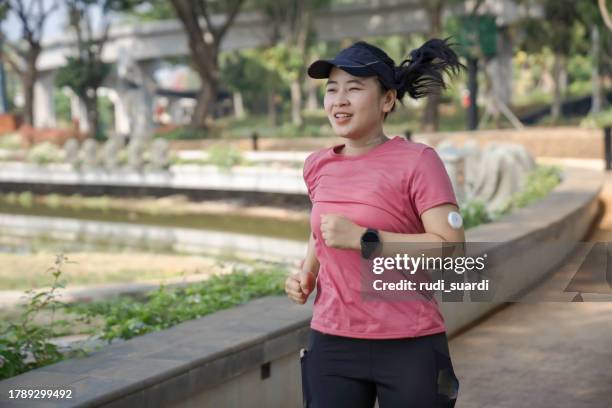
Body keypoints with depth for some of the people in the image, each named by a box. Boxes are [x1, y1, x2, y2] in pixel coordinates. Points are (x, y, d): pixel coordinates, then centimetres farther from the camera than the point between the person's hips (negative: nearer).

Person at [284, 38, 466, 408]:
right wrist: (306, 273, 5)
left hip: (410, 348, -4)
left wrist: (363, 239, -22)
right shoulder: (318, 166, 6)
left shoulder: (417, 162, -10)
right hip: (332, 346, 4)